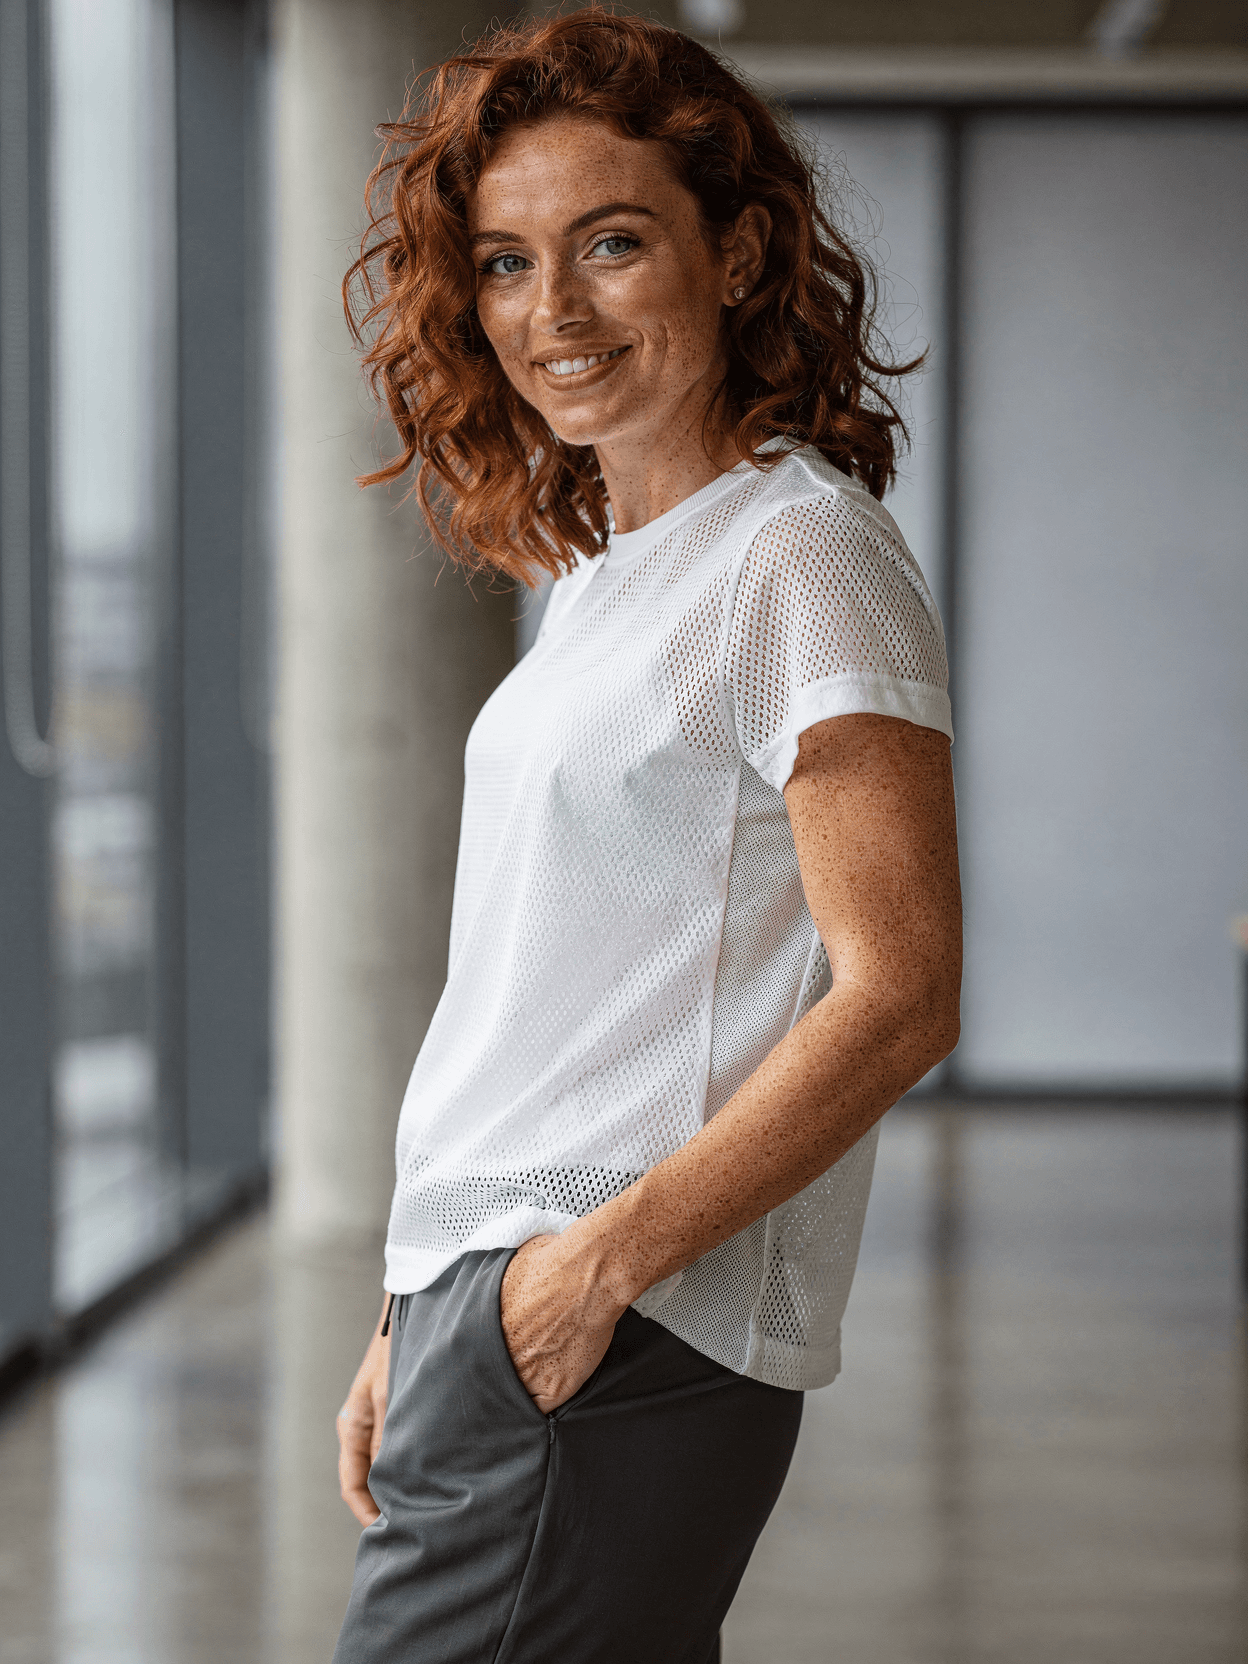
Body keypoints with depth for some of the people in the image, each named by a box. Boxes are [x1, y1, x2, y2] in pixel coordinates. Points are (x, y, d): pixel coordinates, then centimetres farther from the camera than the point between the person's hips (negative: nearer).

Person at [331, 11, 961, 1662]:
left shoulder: (806, 558, -9)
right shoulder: (608, 573, 17)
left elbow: (897, 997, -16)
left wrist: (605, 1253, -20)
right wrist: (413, 1325, 16)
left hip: (628, 1343, -8)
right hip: (490, 1305, 8)